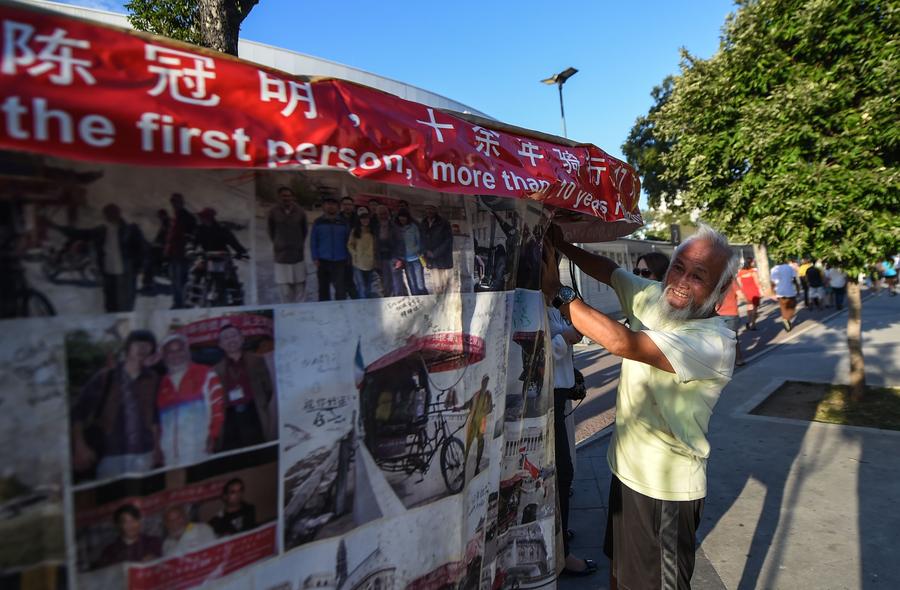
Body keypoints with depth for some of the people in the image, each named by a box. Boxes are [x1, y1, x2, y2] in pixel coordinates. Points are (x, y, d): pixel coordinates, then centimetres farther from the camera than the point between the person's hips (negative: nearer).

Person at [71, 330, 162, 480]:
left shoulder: (152, 380, 3)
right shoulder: (105, 377, -3)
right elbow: (78, 412, -2)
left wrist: (156, 448, 10)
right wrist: (80, 446, -9)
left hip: (142, 454, 2)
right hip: (109, 454, -2)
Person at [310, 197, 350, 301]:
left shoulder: (343, 223, 8)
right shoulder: (318, 222, 6)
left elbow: (348, 241, 10)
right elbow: (313, 242, 3)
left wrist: (348, 257, 2)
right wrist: (315, 258, -6)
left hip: (340, 262, -1)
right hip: (323, 261, 1)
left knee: (341, 290, -9)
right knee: (323, 289, 9)